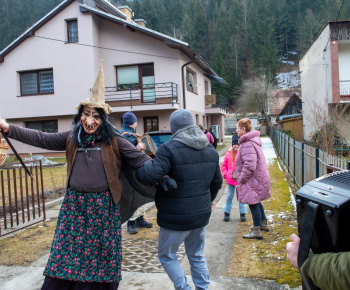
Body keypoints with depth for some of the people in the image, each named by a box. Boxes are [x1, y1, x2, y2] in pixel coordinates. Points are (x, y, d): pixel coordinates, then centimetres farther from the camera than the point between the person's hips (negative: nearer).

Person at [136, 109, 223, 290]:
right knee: (197, 256, 22)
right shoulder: (210, 149, 5)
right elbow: (217, 181, 14)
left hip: (176, 217, -6)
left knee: (167, 256, 14)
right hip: (201, 214, 7)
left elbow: (151, 175, -27)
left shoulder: (169, 149, -18)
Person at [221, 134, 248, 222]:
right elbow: (223, 165, 10)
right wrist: (225, 174, -2)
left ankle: (242, 213, 21)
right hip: (231, 179, 1)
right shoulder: (229, 153, 2)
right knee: (229, 196, 10)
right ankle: (226, 213, 21)